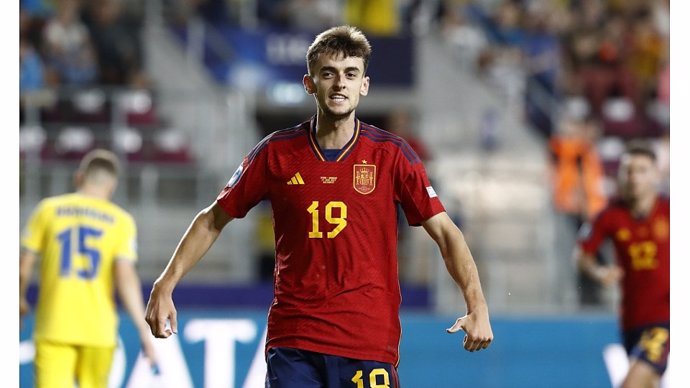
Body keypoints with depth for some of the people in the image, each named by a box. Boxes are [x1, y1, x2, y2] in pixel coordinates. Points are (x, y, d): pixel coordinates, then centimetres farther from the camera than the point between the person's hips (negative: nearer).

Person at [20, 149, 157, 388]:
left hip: (53, 326, -1)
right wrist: (143, 330, -7)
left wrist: (20, 300, 23)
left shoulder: (49, 209, 4)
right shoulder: (121, 220, 2)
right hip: (99, 329, 1)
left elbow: (24, 264, 4)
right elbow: (126, 277, -8)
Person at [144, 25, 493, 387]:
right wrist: (164, 286, 5)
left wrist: (477, 305, -14)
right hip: (292, 340, 1)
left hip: (369, 343, -1)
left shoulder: (392, 154, 0)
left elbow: (444, 230, 0)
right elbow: (213, 220, 13)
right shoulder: (276, 153, 3)